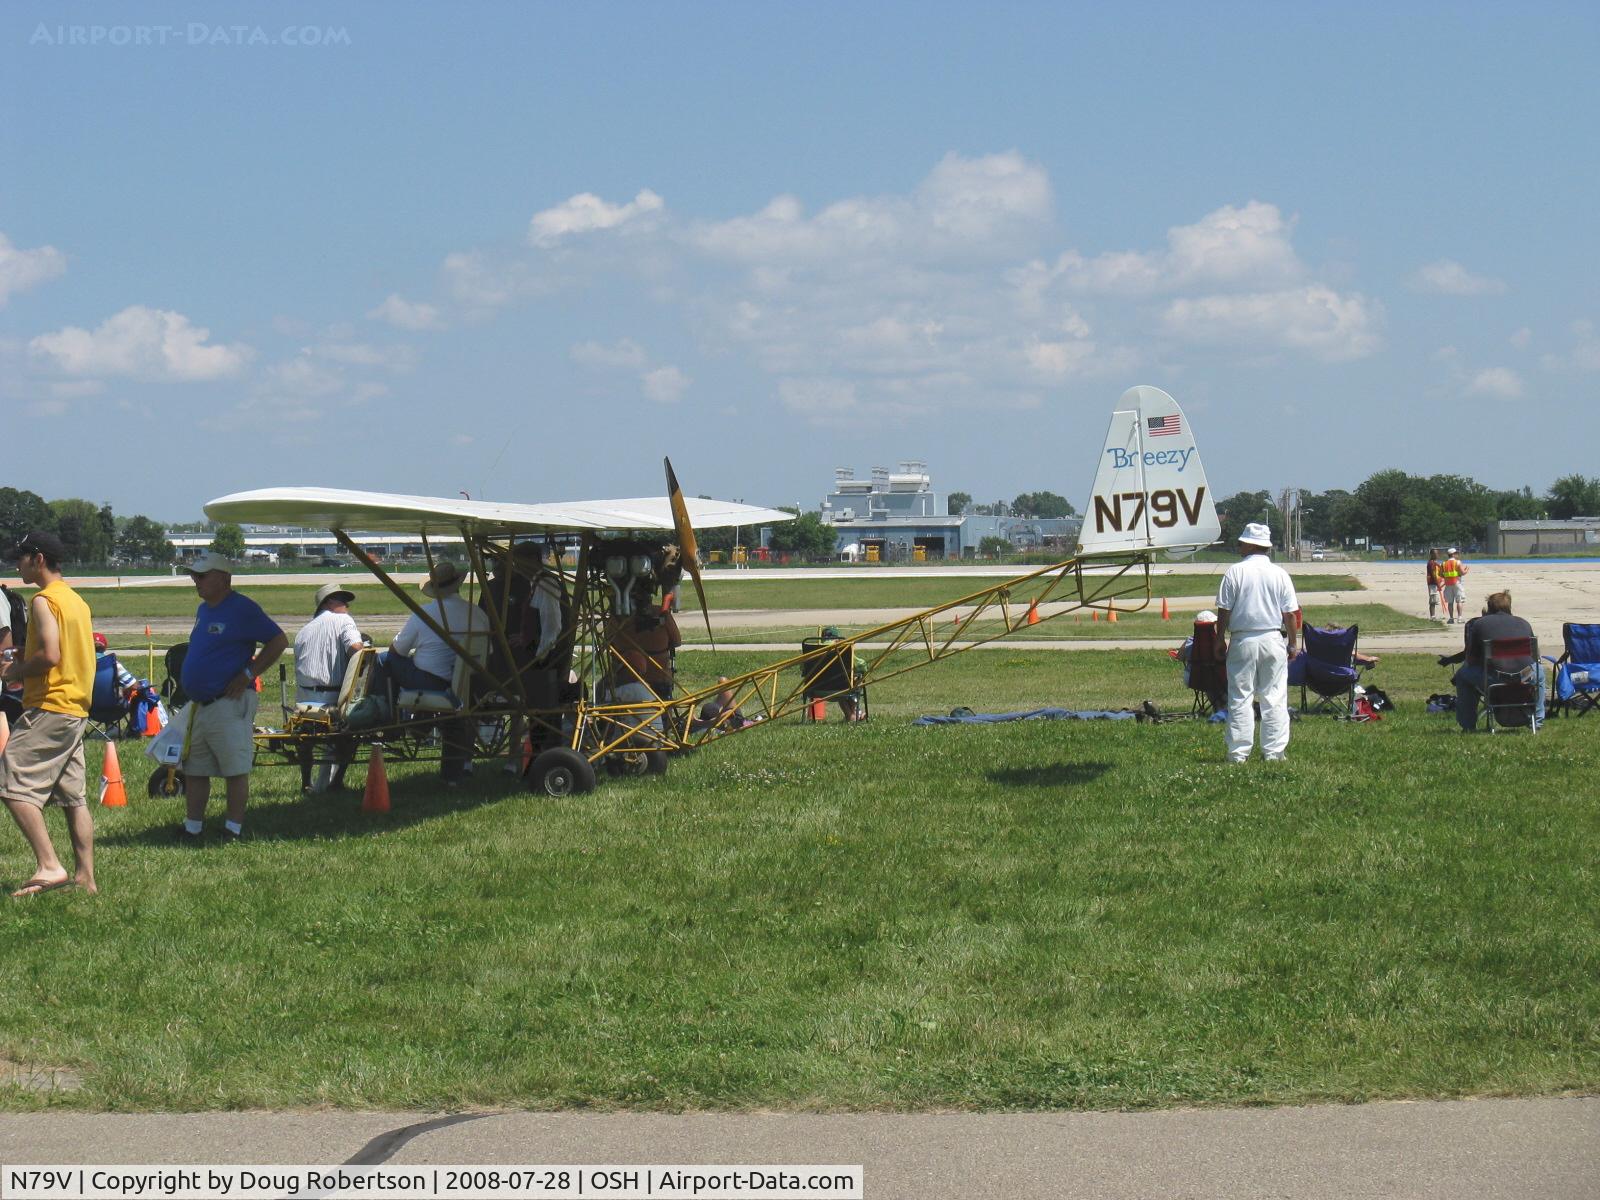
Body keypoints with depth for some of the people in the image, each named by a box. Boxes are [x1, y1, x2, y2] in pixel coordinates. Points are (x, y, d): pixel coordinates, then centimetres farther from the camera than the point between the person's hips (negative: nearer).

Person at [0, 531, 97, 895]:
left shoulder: (44, 601, -11)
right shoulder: (76, 600, 17)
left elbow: (49, 656, -21)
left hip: (48, 708, -9)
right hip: (77, 711, 9)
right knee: (73, 796, 9)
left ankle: (49, 865, -20)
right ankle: (85, 876, 8)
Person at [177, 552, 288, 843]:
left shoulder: (242, 608, -10)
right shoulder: (204, 609, 17)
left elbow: (278, 641, -13)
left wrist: (248, 673, -15)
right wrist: (189, 683, 16)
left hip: (229, 704, -9)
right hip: (198, 704, 9)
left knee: (235, 770, -4)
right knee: (194, 770, 11)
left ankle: (233, 830, 1)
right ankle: (192, 828, 18)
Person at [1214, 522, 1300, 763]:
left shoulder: (1235, 572, -5)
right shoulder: (1280, 574, 2)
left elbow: (1223, 611, -4)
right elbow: (1290, 614, 2)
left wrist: (1220, 639, 7)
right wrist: (1292, 644, 11)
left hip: (1242, 641, -1)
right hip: (1273, 640, 2)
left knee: (1240, 698, 3)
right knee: (1274, 699, 5)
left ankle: (1238, 753, 2)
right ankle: (1274, 751, 5)